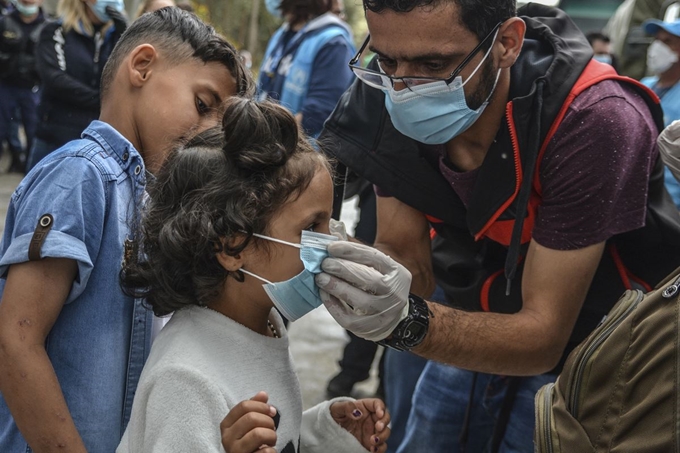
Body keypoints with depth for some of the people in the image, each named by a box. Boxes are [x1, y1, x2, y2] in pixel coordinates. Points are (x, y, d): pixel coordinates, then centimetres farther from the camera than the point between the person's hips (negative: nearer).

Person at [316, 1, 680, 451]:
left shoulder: (593, 121, -33)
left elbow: (543, 336, -30)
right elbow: (408, 262, -13)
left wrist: (408, 321, -46)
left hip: (580, 365, -4)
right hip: (477, 335, 5)